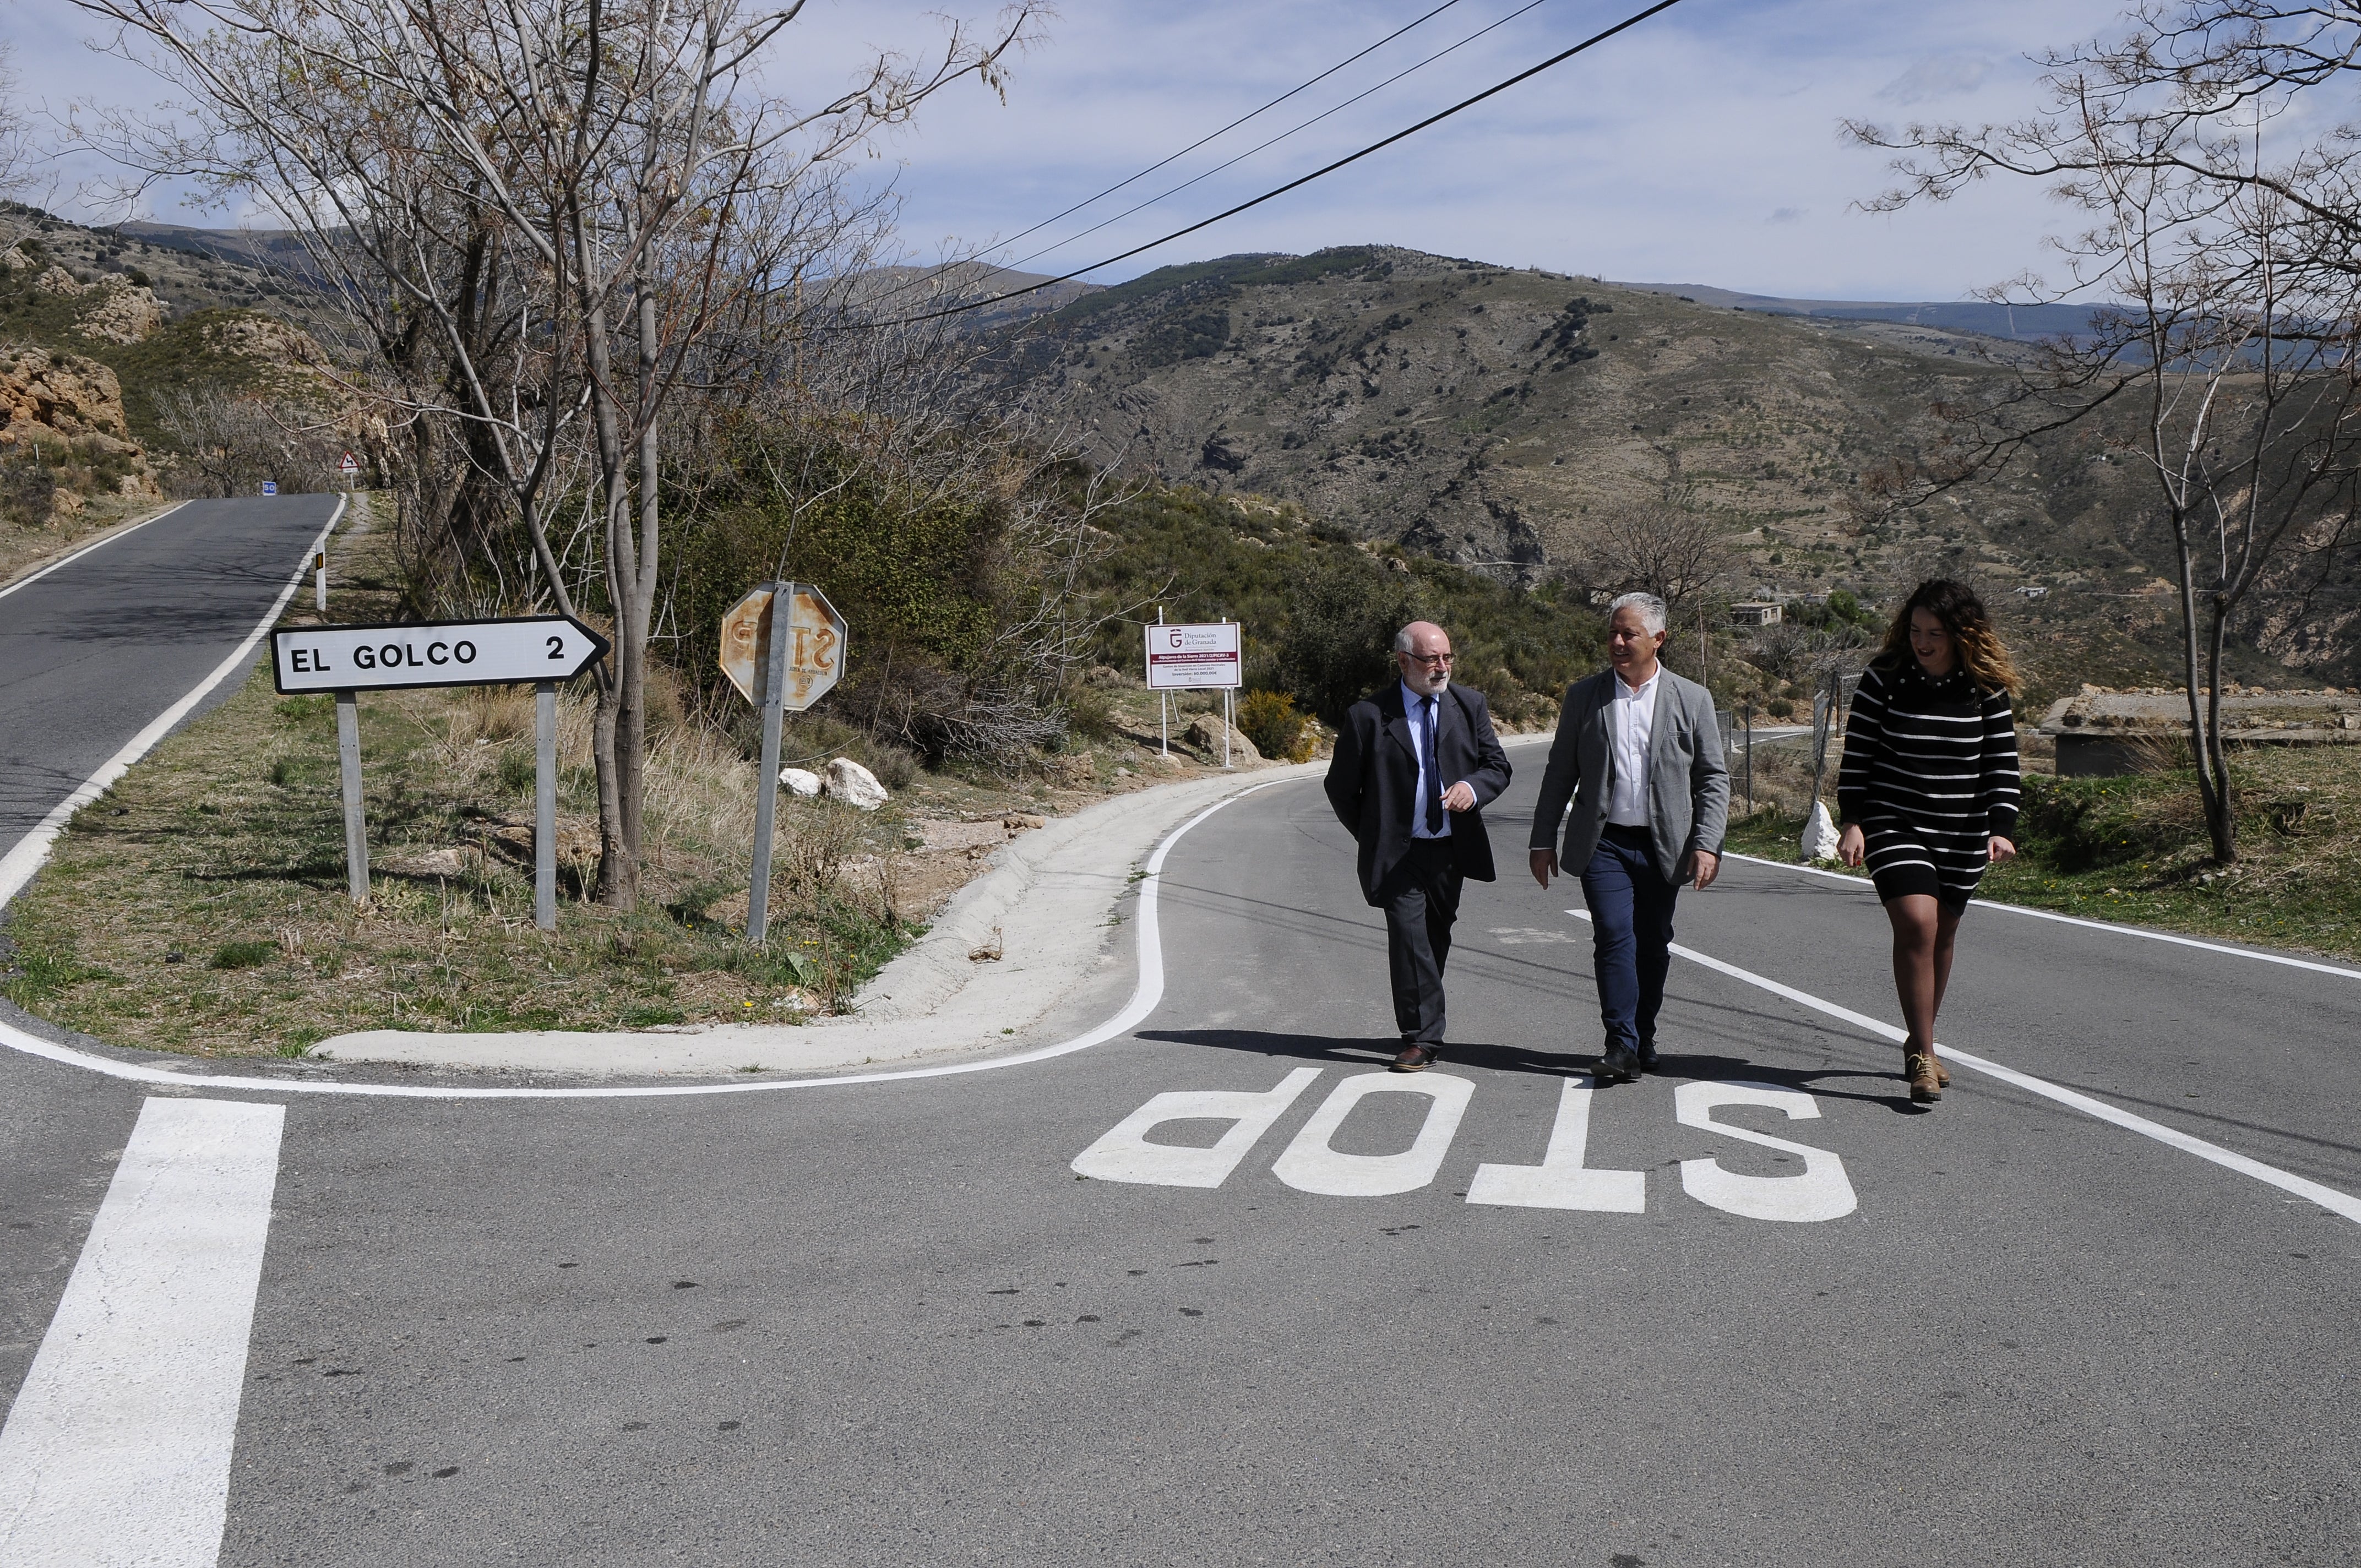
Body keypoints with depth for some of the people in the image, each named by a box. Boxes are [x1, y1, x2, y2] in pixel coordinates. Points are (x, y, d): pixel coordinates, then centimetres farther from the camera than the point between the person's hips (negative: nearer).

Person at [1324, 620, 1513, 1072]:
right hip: (1398, 852, -4)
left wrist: (1473, 787, -16)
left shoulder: (1470, 705, 6)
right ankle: (1423, 1037, -8)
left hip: (1453, 848, 4)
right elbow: (1340, 788, 2)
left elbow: (1498, 765, 6)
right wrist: (1372, 838, 3)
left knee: (1436, 940, 14)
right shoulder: (1368, 716, -6)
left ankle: (1422, 1031, 30)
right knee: (1409, 940, -13)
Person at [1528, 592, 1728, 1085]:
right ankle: (1622, 1046, -13)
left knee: (1653, 946, 7)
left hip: (1663, 846, 1)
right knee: (1615, 935, -14)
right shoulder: (1584, 696, 5)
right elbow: (1560, 774, 9)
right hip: (1603, 842, -1)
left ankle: (1643, 1041, 21)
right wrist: (1543, 840, 7)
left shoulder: (1692, 700, 4)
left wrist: (1707, 845, -5)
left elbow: (1714, 778, 5)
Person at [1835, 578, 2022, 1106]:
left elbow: (2002, 764, 2)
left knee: (1941, 936, 11)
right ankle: (1922, 1057, -13)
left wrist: (2001, 829, -10)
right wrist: (1853, 822, -8)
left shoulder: (1986, 687, -1)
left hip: (1962, 834, 3)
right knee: (1917, 925, -18)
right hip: (1893, 823, -3)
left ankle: (1920, 1042, 30)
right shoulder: (1885, 676, -6)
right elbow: (1857, 752, -2)